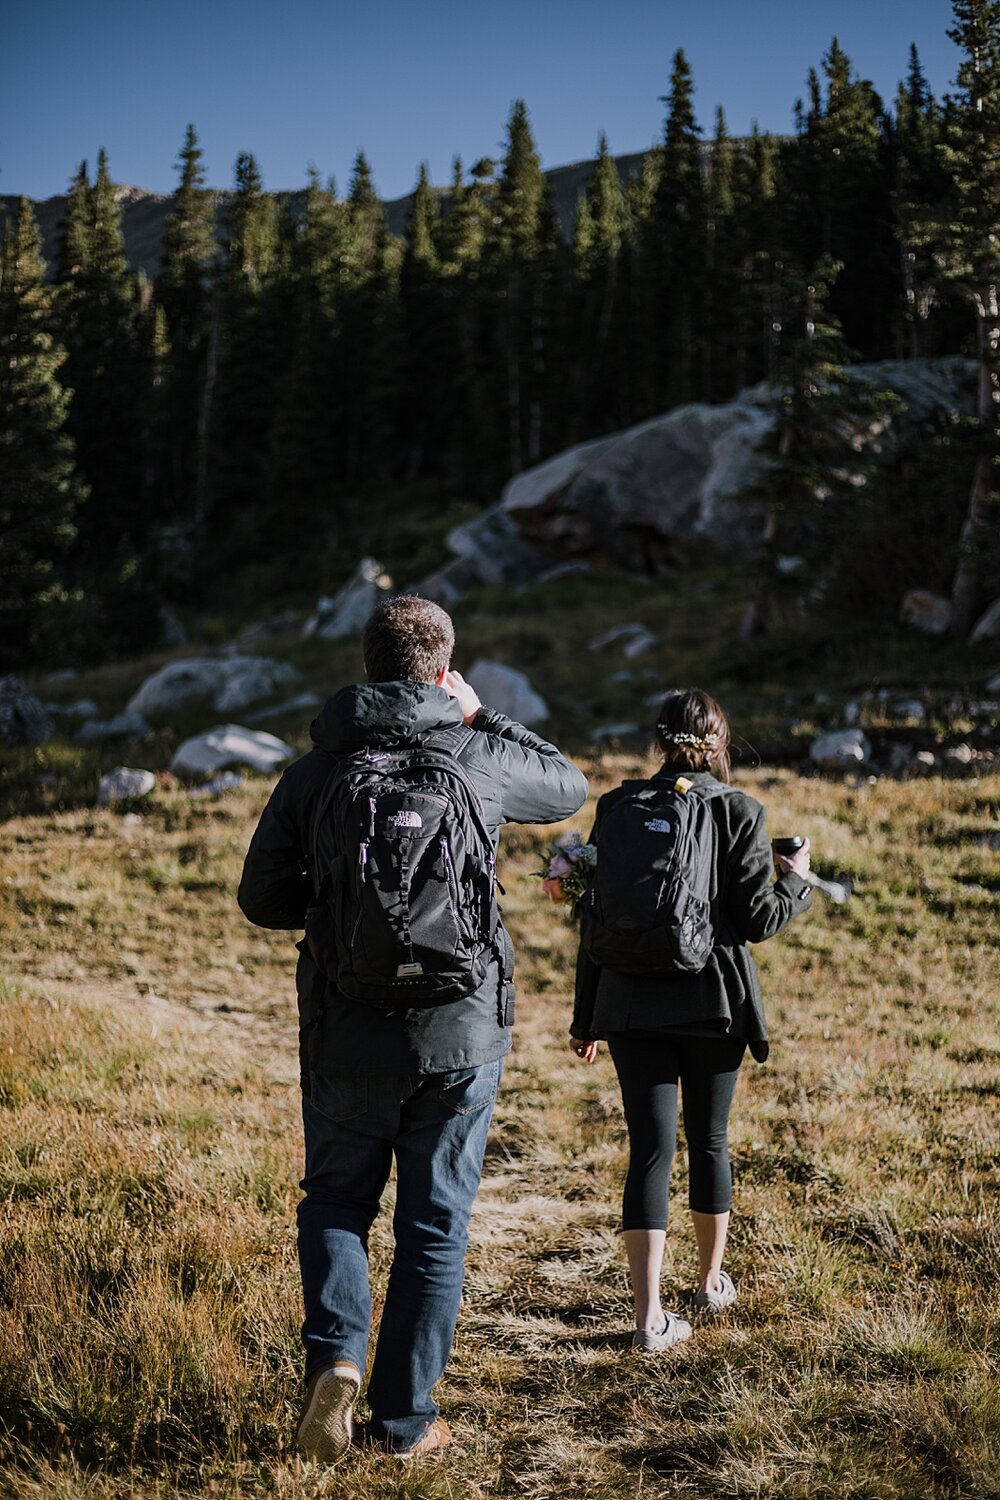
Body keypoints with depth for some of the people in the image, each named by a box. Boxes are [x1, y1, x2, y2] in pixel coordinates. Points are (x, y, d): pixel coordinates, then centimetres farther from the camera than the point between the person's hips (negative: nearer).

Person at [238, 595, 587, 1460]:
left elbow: (264, 900, 4)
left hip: (349, 1038, 1)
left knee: (336, 1201, 19)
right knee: (435, 1223, 11)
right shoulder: (479, 760, -5)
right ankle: (407, 1420, 17)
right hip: (462, 1033, 0)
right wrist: (484, 716, 19)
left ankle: (336, 1354, -3)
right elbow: (570, 787, 15)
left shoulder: (314, 772, -3)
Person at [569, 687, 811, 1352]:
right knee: (710, 1140, 17)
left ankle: (650, 1314, -6)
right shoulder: (738, 811, -6)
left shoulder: (617, 808, 1)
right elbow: (757, 919, -9)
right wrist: (797, 878, 12)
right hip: (713, 999, -1)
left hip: (632, 1001, 1)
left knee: (651, 1148, 1)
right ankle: (712, 1279, 35)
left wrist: (587, 1016, 10)